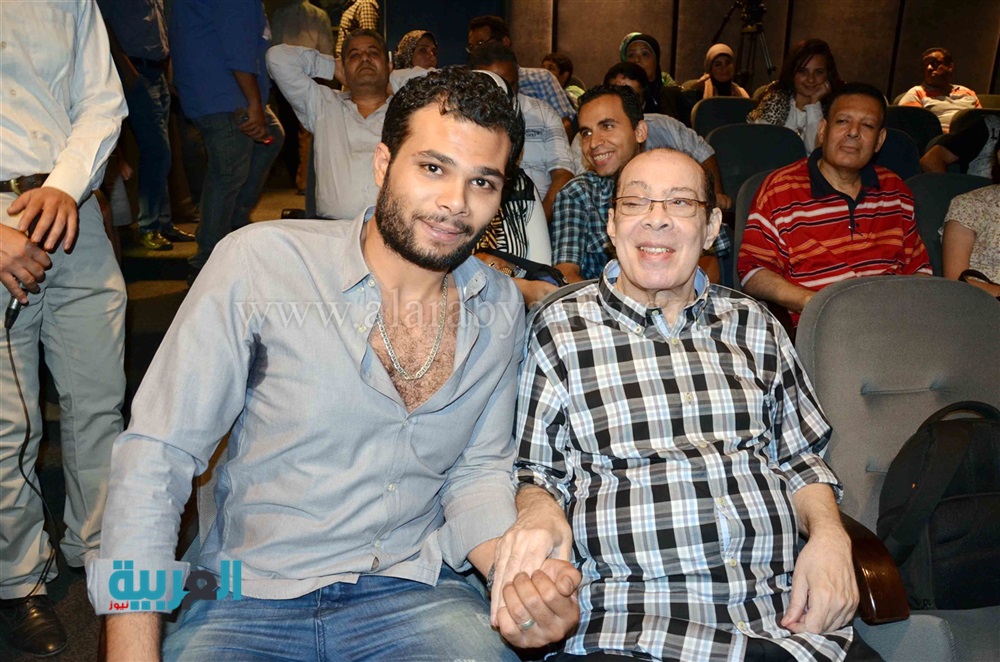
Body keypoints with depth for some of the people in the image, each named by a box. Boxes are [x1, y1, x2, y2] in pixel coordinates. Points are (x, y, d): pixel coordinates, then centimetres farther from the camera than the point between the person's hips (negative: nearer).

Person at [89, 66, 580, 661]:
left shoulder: (500, 310, 0)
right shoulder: (261, 261, -12)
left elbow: (478, 469, 5)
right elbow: (157, 455, -11)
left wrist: (521, 579, -14)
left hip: (414, 590, 2)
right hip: (249, 596, -1)